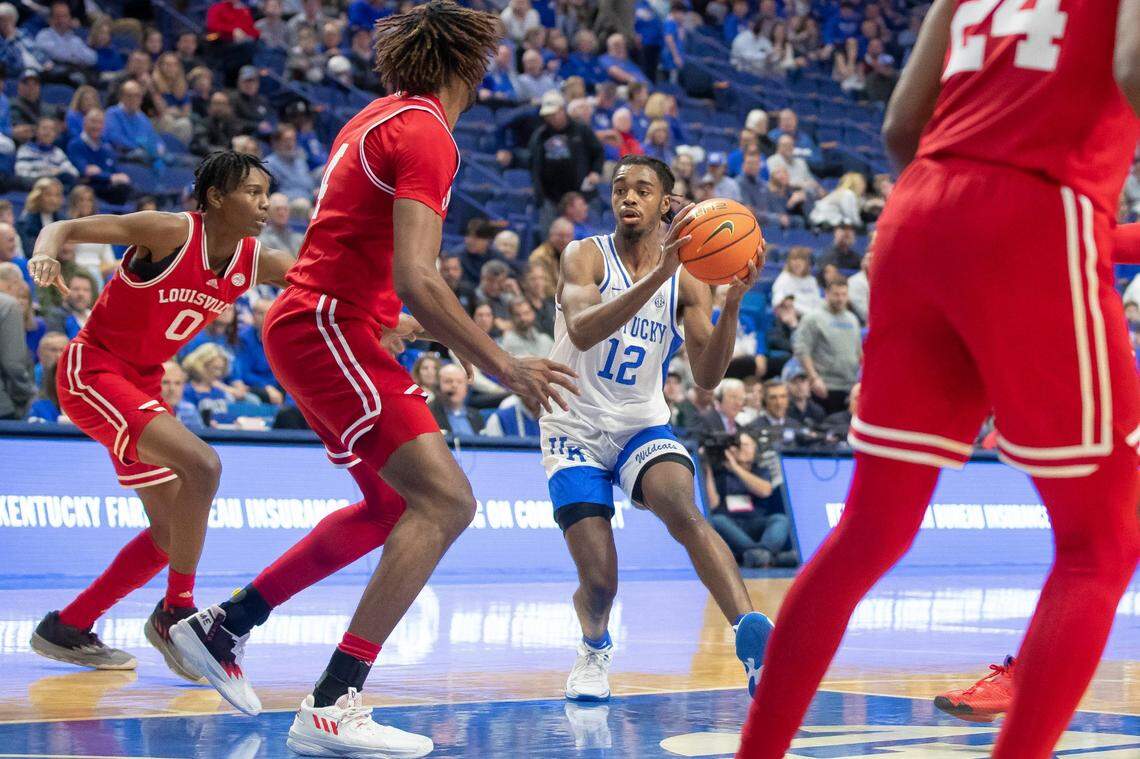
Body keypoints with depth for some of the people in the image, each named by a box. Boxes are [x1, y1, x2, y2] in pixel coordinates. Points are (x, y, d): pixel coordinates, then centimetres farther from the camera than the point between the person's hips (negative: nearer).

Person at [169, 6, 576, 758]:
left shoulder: (381, 119, 16)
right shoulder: (425, 134, -15)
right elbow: (416, 279, -24)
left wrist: (394, 323, 36)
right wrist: (504, 366, -20)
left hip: (312, 324, 11)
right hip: (329, 328, -11)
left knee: (394, 505, 20)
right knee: (446, 500, -18)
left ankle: (223, 626, 26)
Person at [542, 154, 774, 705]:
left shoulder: (687, 283, 0)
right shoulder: (586, 256, -9)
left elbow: (707, 377, -10)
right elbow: (581, 331, -30)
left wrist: (732, 303, -26)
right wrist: (658, 276, -41)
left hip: (642, 428, 2)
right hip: (576, 431, -1)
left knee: (684, 513, -32)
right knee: (599, 580, -10)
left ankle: (754, 637, -42)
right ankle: (594, 649, 26)